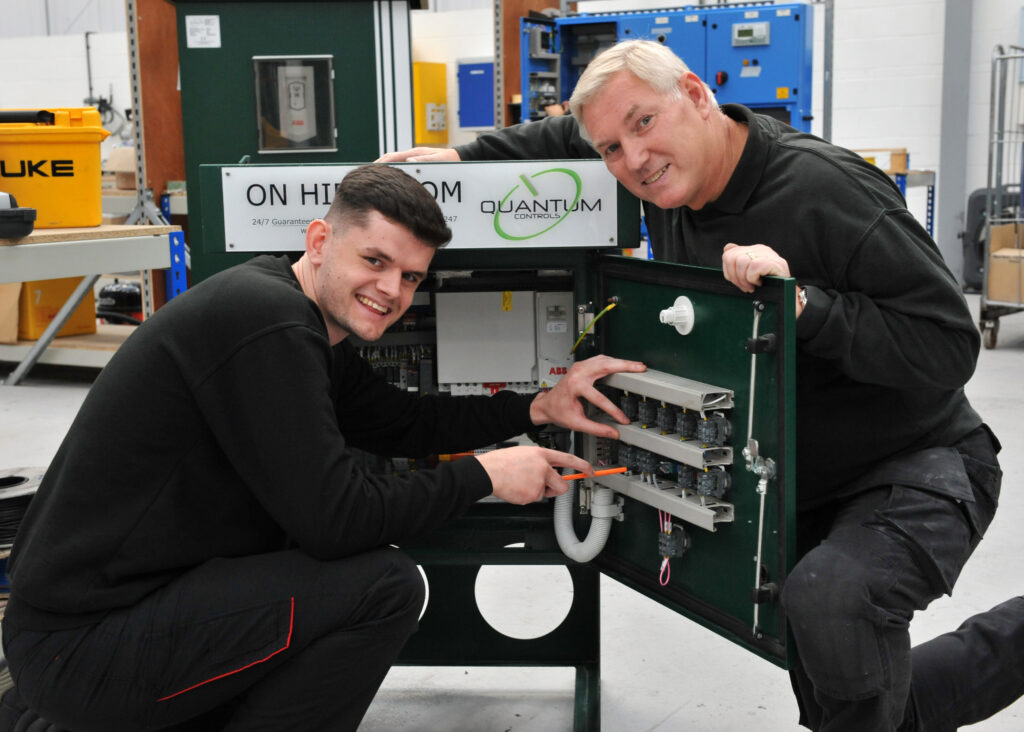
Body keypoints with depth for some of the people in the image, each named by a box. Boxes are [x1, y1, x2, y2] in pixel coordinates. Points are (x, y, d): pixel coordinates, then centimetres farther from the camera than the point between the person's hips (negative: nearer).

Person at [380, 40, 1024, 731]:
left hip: (918, 468, -8)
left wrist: (803, 305, -37)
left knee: (829, 597, -38)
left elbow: (948, 344, -29)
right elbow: (569, 136, 19)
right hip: (799, 484, 8)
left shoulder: (829, 189, -27)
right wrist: (465, 156, 11)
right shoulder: (672, 169, -3)